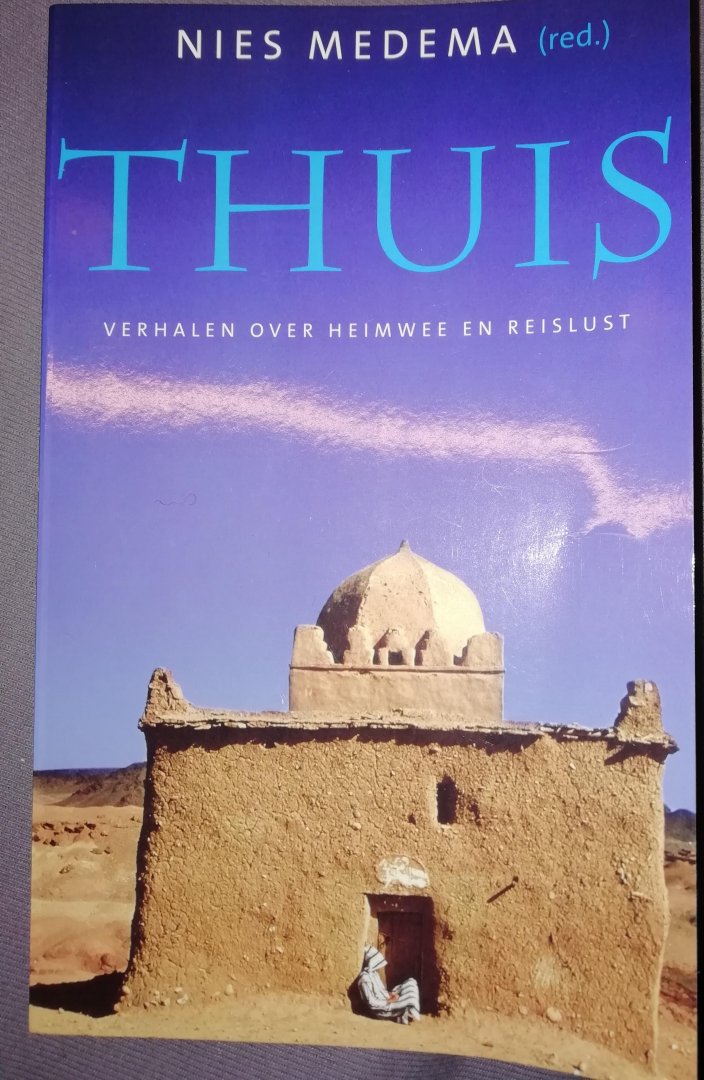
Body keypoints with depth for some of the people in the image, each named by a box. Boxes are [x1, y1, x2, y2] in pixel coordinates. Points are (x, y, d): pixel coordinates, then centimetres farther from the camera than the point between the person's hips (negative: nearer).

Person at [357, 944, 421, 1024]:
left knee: (411, 982, 4)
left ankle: (412, 1012, 1)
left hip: (386, 1000, 10)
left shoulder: (374, 973, 9)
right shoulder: (365, 978, -22)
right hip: (381, 1009, -10)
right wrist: (389, 1001, -18)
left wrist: (390, 994, 0)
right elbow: (371, 1003, -25)